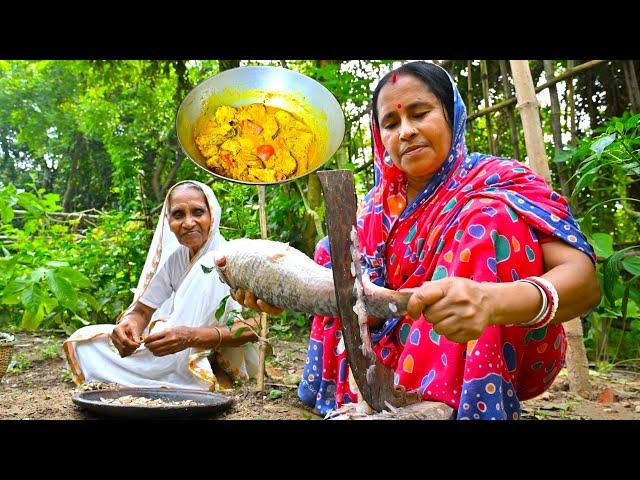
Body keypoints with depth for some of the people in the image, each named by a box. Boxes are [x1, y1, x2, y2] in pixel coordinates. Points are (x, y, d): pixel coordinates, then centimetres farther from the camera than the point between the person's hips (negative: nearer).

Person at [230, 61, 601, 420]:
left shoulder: (497, 180, -11)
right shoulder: (377, 207, 4)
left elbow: (584, 278, -25)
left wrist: (492, 301, -47)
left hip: (505, 352, -4)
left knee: (488, 216, -24)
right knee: (335, 251, 1)